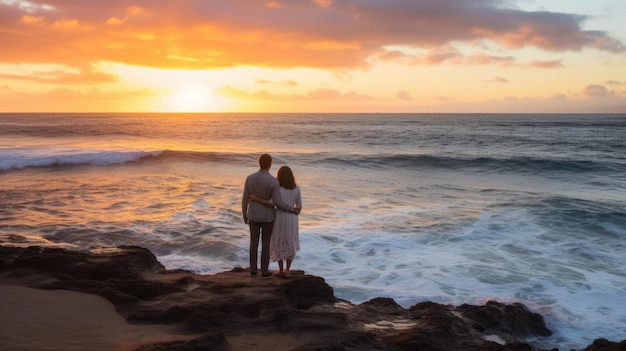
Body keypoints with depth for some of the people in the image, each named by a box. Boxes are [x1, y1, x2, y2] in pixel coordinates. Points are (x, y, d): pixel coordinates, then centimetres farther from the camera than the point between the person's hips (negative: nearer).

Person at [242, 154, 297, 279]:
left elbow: (245, 199, -3)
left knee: (254, 242, 17)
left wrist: (244, 215, 12)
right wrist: (292, 209, -7)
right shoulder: (273, 181, -24)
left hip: (253, 215, 3)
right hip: (267, 216, -3)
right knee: (265, 243, 11)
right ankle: (264, 271, 19)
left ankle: (253, 269, 24)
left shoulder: (250, 178, -11)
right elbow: (277, 202, -24)